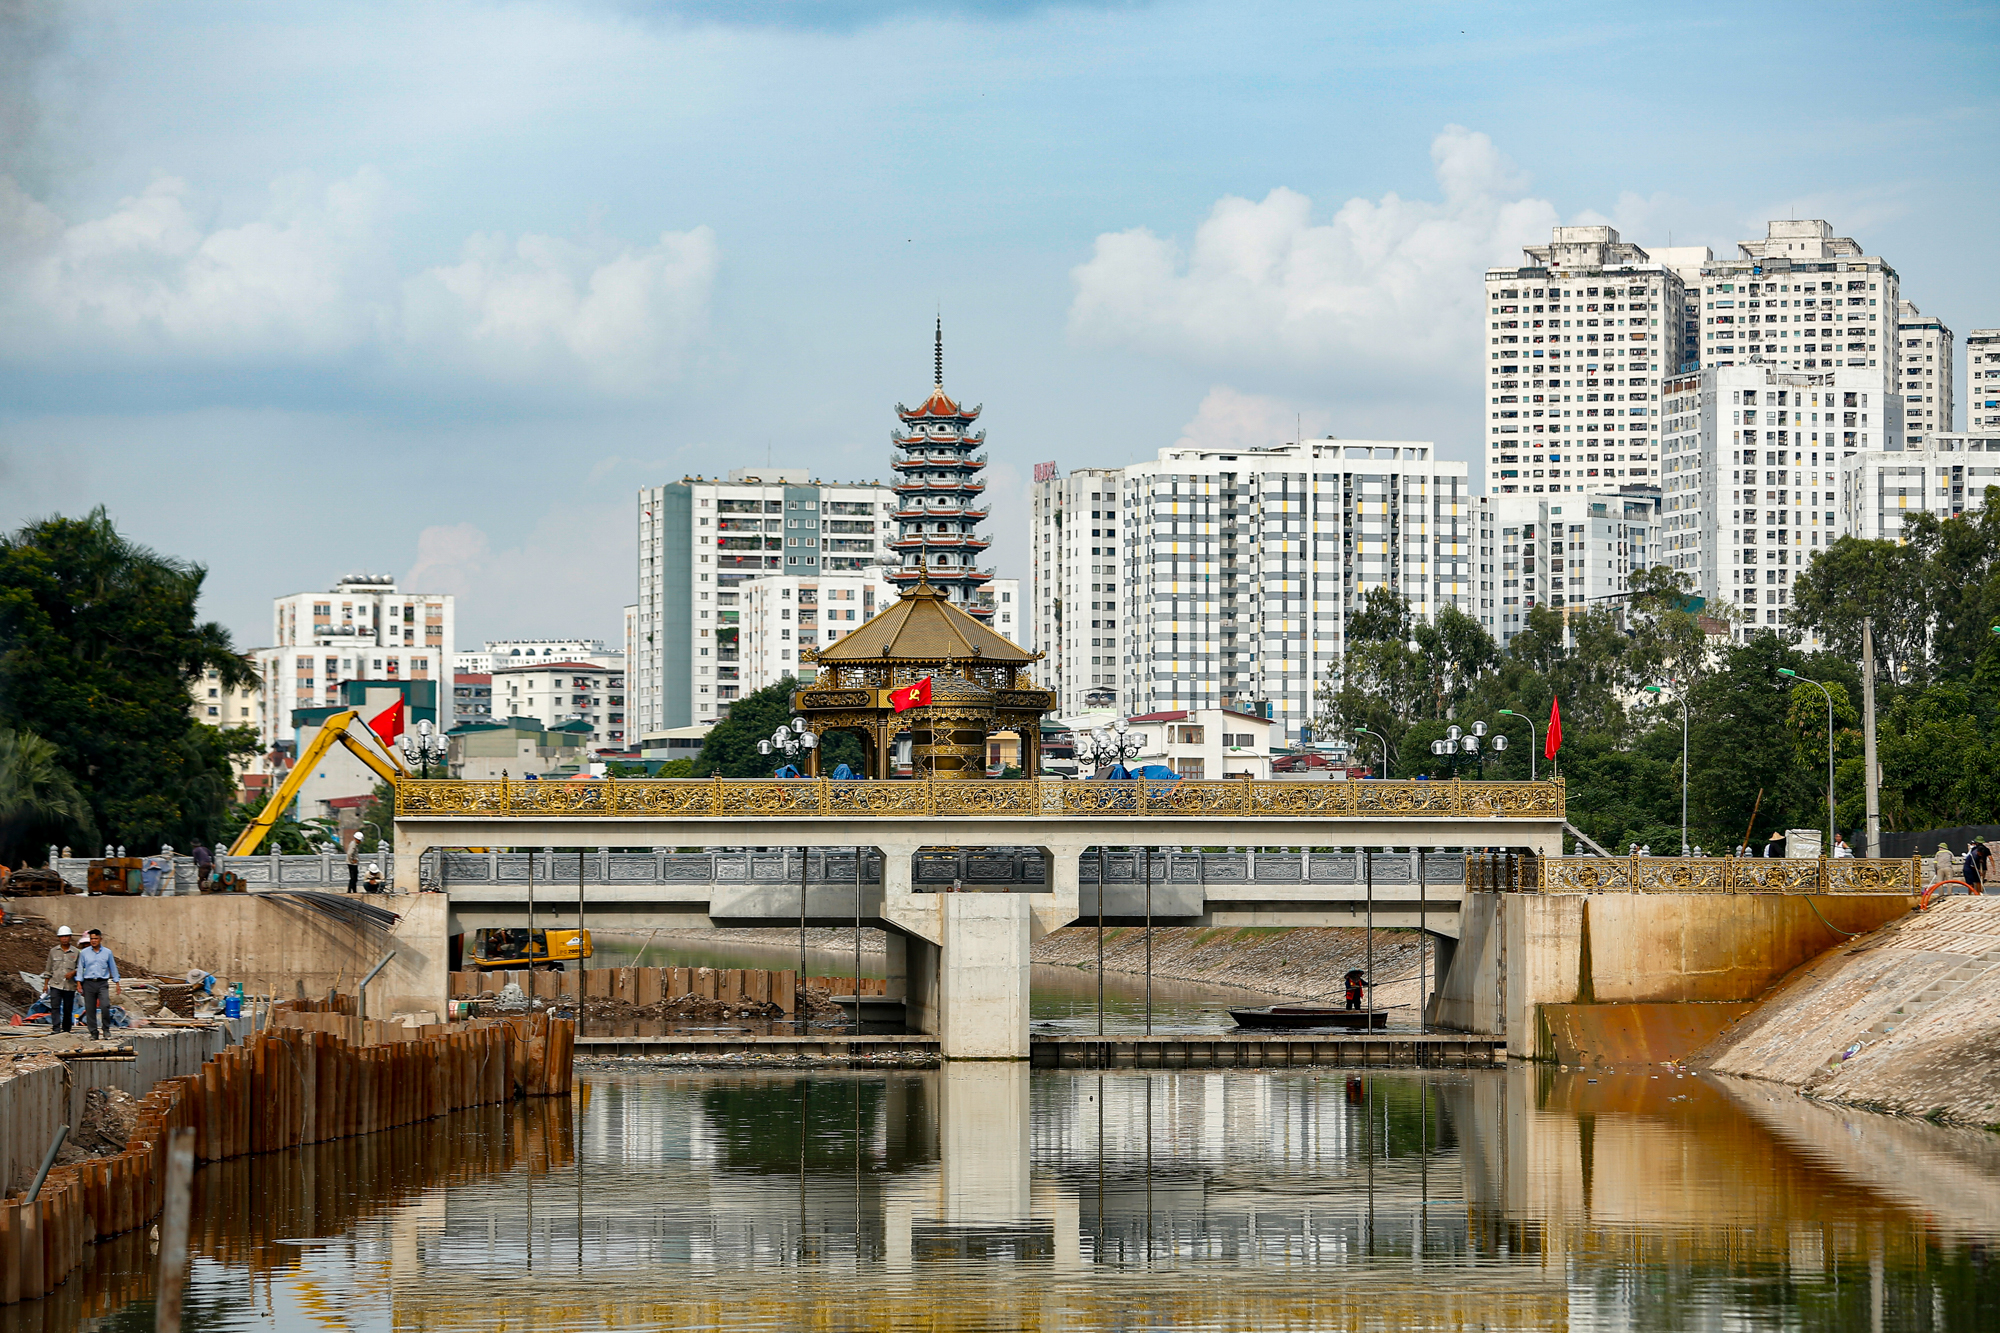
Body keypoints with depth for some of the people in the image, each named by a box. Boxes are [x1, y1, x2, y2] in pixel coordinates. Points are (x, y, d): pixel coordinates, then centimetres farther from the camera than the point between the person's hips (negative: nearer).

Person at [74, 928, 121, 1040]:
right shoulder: (84, 953, 7)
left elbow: (113, 968, 14)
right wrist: (79, 983, 0)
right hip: (89, 983, 1)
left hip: (102, 983, -1)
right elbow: (80, 968, 9)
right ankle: (93, 1033, 7)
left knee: (105, 1005, -19)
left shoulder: (107, 952, 7)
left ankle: (106, 1028, -1)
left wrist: (117, 984, 13)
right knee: (90, 1009, -1)